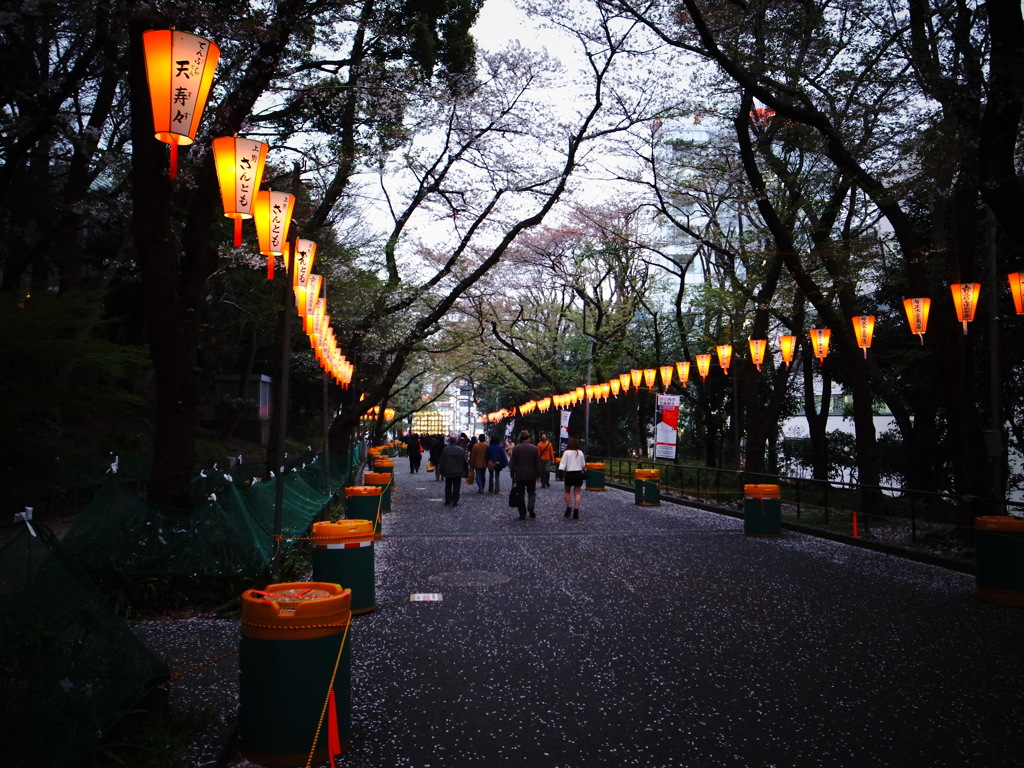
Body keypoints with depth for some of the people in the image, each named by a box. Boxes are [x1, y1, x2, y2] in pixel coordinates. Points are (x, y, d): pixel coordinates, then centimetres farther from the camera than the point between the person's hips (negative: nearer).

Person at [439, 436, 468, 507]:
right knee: (456, 488, 5)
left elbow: (442, 461, -1)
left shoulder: (445, 449, -5)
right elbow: (465, 461, -6)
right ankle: (454, 502, 3)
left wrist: (442, 472, 7)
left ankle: (447, 502, 15)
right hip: (457, 472, -1)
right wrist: (464, 472, 6)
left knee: (448, 487, 13)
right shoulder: (461, 449, -8)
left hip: (447, 472, 1)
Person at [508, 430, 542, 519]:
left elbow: (512, 463, -3)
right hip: (531, 475, 0)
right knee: (531, 493, 15)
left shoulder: (516, 448, -5)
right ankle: (531, 507, -9)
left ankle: (522, 514, 5)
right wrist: (538, 474, 8)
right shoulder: (534, 448, -4)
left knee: (521, 495, 6)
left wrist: (512, 475, 5)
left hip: (519, 475, 0)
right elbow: (537, 463, -1)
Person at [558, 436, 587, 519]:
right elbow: (583, 465, 9)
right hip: (579, 473, 3)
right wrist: (584, 470, 26)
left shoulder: (566, 452, -8)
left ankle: (569, 509, 10)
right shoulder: (580, 453, 2)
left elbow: (563, 464, -12)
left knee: (567, 492, 16)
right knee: (577, 493, 6)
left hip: (570, 474, -3)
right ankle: (576, 511, -3)